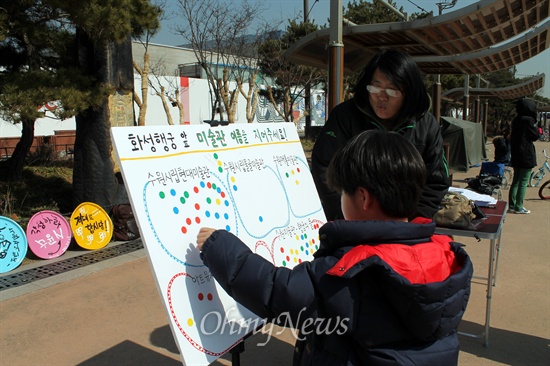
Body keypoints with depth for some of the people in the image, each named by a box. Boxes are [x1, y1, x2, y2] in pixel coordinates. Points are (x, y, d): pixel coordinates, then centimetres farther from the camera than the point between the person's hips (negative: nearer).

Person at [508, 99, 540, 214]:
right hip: (526, 155, -8)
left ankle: (511, 205, 18)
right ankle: (518, 207, 0)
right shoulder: (528, 120, -14)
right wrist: (539, 130, 8)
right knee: (523, 182, -2)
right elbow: (535, 136, -9)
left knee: (516, 180, 14)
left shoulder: (516, 120, 10)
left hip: (515, 155, 8)